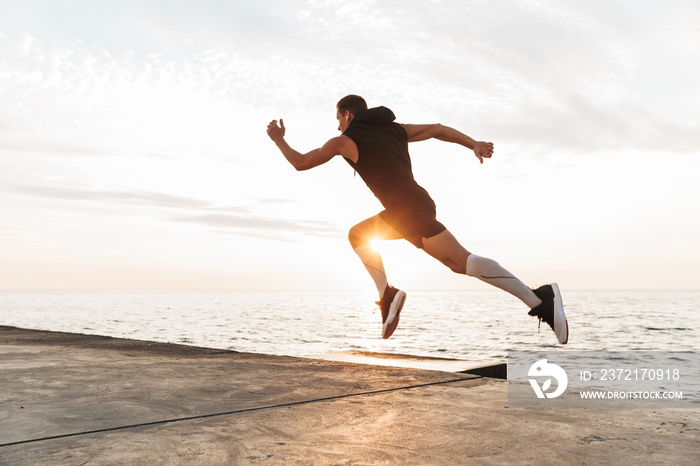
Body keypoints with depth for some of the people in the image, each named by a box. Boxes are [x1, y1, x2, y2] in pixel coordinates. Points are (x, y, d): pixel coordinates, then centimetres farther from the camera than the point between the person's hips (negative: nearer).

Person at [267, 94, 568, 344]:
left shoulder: (345, 141, 2)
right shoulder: (395, 129, 21)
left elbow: (300, 163, 9)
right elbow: (437, 129, 19)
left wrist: (279, 139, 25)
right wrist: (474, 144, 13)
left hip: (411, 210, -9)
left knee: (460, 261, -10)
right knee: (358, 234, 18)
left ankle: (538, 299, -16)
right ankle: (387, 296, 8)